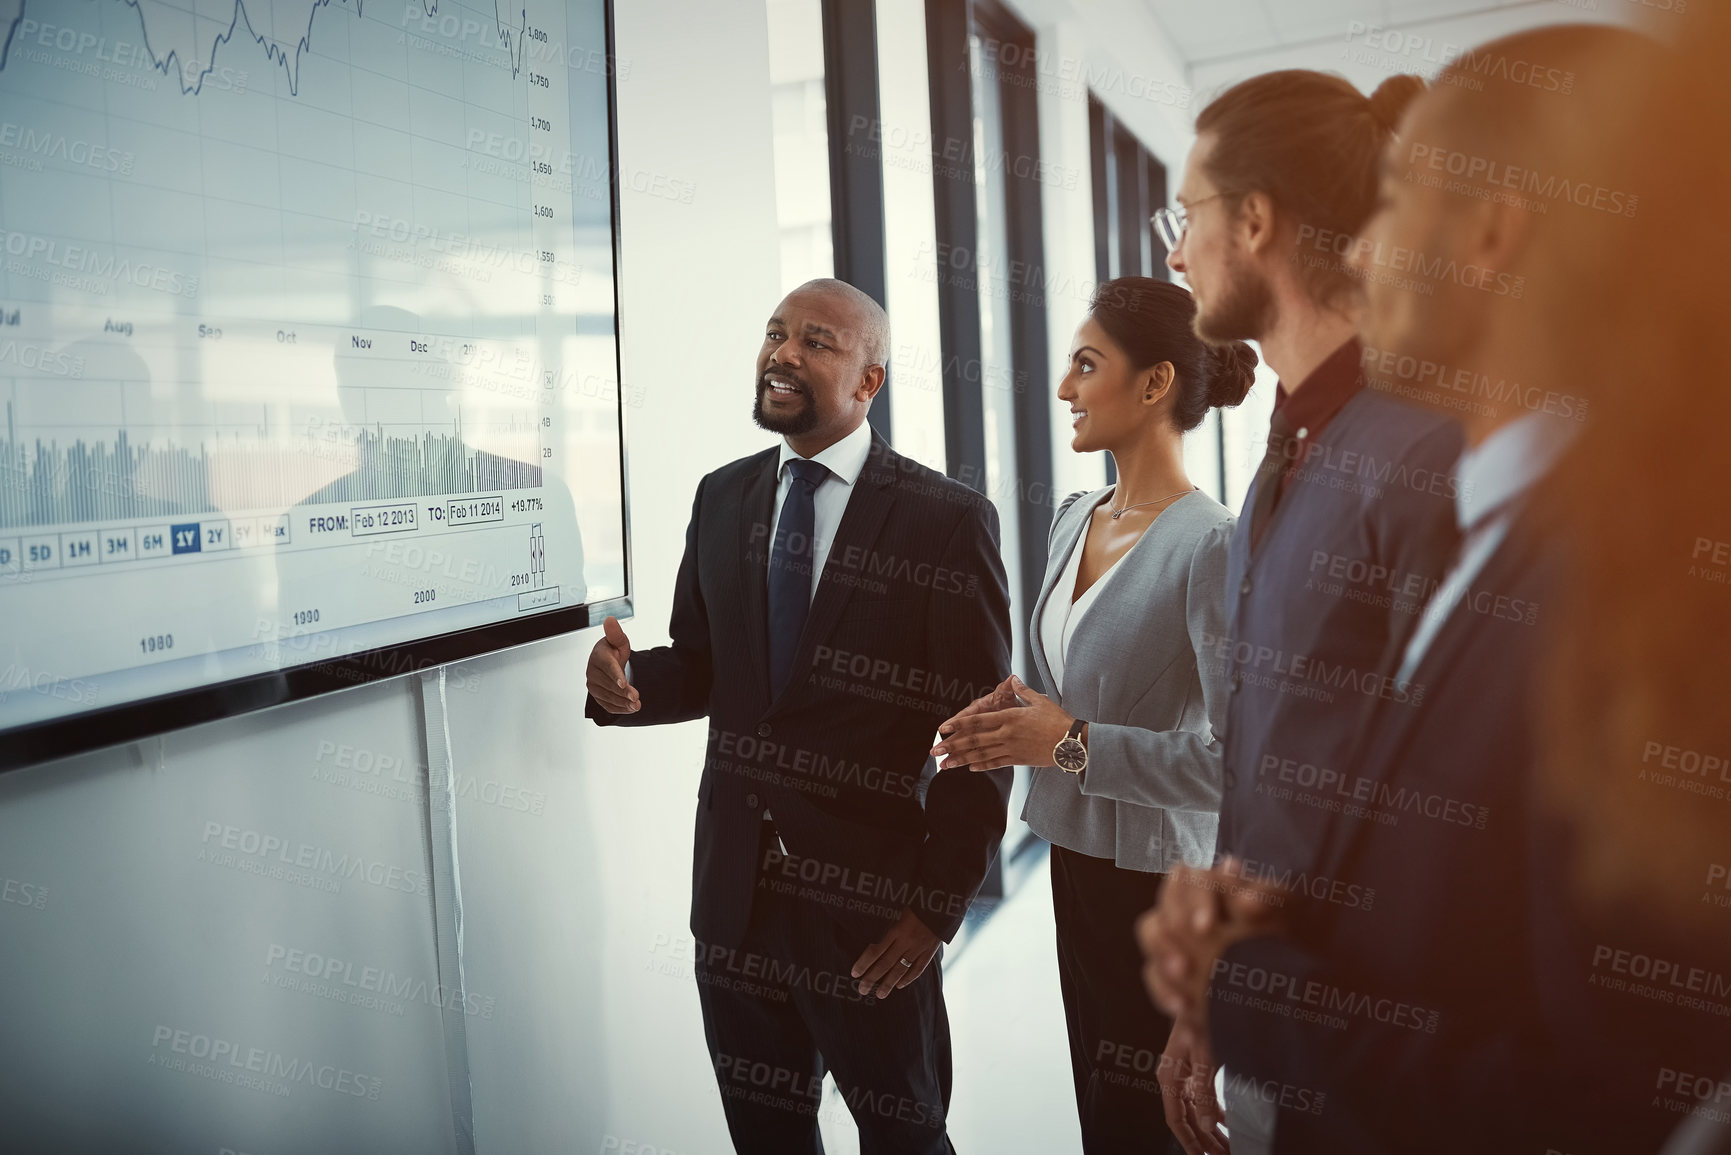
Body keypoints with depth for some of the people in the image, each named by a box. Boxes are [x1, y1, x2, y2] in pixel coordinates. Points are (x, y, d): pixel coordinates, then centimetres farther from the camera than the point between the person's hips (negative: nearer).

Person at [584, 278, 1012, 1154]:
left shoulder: (948, 520, -12)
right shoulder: (721, 498, 4)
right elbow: (700, 666, 10)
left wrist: (940, 904, -12)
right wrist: (624, 681, -12)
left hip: (870, 898, -4)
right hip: (735, 885, 4)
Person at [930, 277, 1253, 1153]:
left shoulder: (1209, 544, -20)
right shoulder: (1073, 520, 6)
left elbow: (1236, 760, -24)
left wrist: (1072, 745, -22)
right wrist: (1016, 710, -2)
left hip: (1160, 882, -7)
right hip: (1076, 857, 7)